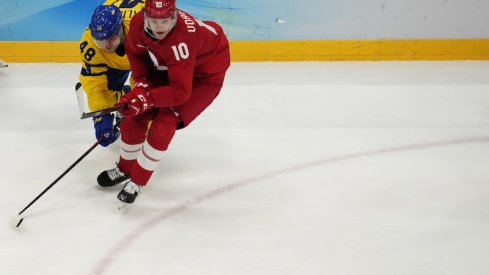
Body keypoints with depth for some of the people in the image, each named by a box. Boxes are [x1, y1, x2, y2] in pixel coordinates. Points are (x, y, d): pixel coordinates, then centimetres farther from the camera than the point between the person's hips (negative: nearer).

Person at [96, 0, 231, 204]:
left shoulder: (181, 40, -41)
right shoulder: (139, 22, -24)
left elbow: (180, 91, -37)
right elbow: (134, 51, 0)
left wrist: (146, 99, -40)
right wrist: (141, 83, -10)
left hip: (205, 73, -6)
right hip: (166, 66, 7)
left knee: (164, 123, -17)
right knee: (136, 115, 2)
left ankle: (137, 181, 0)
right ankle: (124, 169, 27)